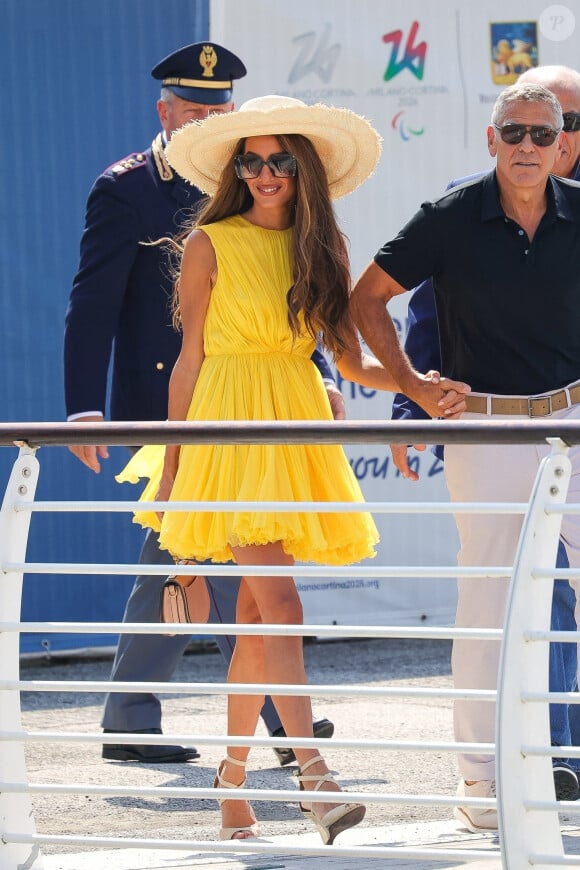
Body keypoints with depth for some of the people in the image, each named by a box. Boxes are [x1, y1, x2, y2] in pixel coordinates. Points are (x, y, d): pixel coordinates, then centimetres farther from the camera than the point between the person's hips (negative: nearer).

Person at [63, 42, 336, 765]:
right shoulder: (124, 189, -3)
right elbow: (93, 305, -7)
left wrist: (318, 375, 4)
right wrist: (85, 406, -15)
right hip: (166, 400, -6)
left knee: (175, 563, 10)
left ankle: (129, 722, 17)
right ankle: (281, 717, -10)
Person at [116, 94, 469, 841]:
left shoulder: (323, 250, 11)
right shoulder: (211, 244, -1)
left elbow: (352, 363, 10)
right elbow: (189, 358, 1)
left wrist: (420, 383, -7)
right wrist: (172, 463, 0)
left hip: (297, 430, 5)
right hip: (231, 428, -5)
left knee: (255, 616, 8)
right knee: (278, 603, -16)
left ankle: (233, 780, 17)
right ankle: (312, 776, -23)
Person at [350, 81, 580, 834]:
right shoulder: (453, 219, -6)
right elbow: (367, 297, 3)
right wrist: (413, 388, -1)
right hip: (483, 427, -2)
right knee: (486, 601, 2)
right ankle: (481, 777, 12)